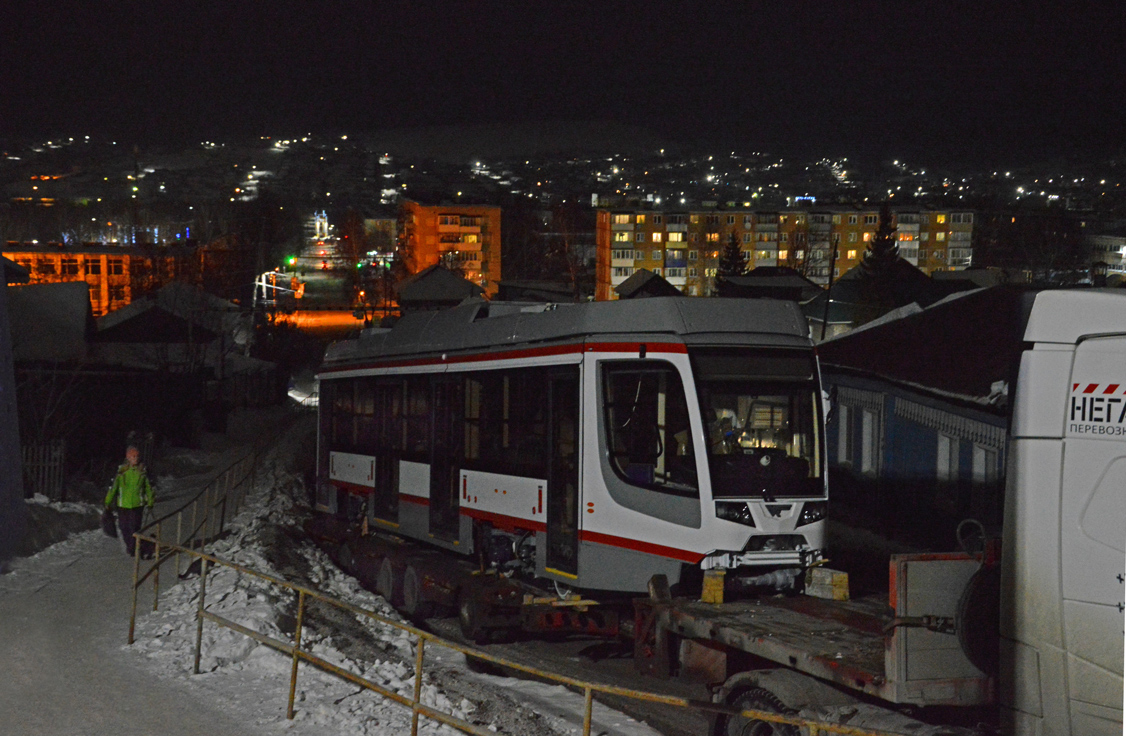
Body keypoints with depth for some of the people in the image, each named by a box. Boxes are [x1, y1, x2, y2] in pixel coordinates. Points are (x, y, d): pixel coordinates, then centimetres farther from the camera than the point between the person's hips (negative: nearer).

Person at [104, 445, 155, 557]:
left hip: (137, 505, -1)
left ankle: (133, 548, 4)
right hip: (123, 505, 1)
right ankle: (129, 545, 28)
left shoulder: (142, 472, 0)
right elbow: (113, 487, 0)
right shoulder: (121, 472, -4)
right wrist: (108, 502, 0)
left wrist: (150, 502, 14)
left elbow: (148, 488, 11)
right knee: (124, 527, 9)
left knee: (134, 527, -5)